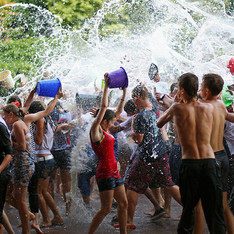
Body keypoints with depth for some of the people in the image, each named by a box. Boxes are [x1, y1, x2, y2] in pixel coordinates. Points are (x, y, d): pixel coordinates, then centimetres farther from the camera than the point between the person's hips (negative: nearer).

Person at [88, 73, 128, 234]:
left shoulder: (106, 132, 13)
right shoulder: (96, 131, -9)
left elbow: (118, 112, 21)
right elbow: (104, 107, -15)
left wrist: (124, 93, 18)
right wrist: (106, 86, -12)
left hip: (114, 172, 9)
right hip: (105, 173, -9)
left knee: (123, 204, 10)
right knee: (106, 209, -6)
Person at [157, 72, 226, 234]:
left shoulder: (177, 108, -3)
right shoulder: (209, 108, 5)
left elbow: (159, 124, 13)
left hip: (189, 164, -1)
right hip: (210, 162, 1)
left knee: (188, 210, 10)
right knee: (214, 212, 3)